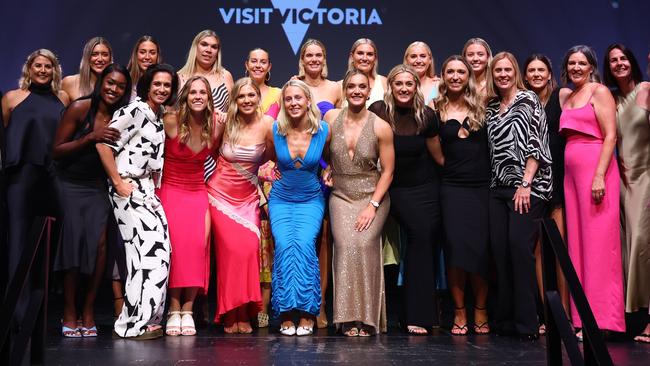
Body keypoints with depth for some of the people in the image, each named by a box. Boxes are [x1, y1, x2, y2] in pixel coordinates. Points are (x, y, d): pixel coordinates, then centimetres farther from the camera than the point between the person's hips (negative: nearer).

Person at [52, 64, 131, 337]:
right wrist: (91, 137, -21)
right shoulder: (80, 108, -10)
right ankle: (69, 314, 2)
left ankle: (88, 311, 0)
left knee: (100, 241, -12)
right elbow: (56, 150, -10)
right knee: (73, 242, -8)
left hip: (98, 187, 3)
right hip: (69, 185, -2)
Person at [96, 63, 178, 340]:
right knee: (149, 251, -13)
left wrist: (154, 185, 13)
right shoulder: (134, 111, -8)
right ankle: (132, 324, -3)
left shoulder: (159, 117, 17)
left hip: (148, 190, 8)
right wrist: (118, 182, -14)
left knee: (159, 252, 2)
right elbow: (103, 143, -16)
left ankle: (146, 319, 12)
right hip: (129, 190, -8)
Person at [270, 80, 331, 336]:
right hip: (281, 199, 1)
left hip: (311, 200, -1)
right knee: (285, 244, -22)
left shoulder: (323, 131, -8)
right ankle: (286, 315, -14)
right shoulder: (275, 130, -7)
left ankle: (307, 314, -14)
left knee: (304, 243, -24)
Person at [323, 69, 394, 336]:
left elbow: (388, 171, -2)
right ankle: (349, 318, -10)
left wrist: (372, 206, -9)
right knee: (345, 245, -17)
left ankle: (367, 318, -10)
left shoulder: (381, 127, -6)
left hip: (373, 196, -2)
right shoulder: (331, 118, 1)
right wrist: (327, 171, 4)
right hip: (341, 196, 2)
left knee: (365, 244, -20)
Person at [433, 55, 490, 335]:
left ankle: (481, 310, 13)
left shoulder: (481, 106, 8)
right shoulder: (436, 110, 6)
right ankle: (459, 312, 6)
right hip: (453, 187, -1)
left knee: (482, 248, 0)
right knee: (455, 246, -5)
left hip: (483, 186, 1)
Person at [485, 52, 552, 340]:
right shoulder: (491, 107, 16)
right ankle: (505, 319, 10)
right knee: (500, 248, 1)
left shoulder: (528, 100, 0)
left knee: (519, 245, -14)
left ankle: (526, 322, -7)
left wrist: (525, 184, -14)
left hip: (528, 186, -6)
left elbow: (536, 145, -7)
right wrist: (494, 181, 8)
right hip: (499, 187, 6)